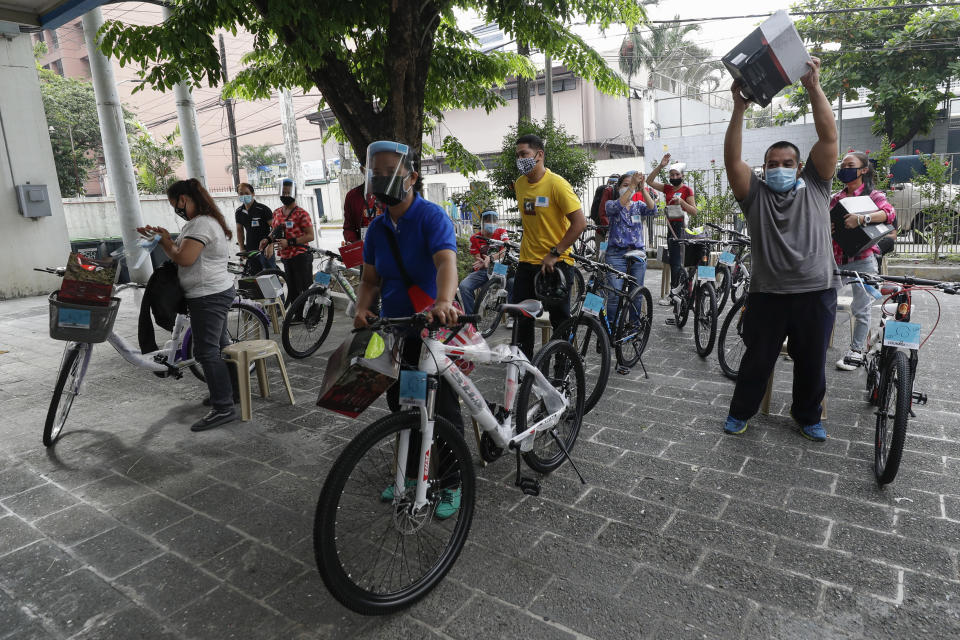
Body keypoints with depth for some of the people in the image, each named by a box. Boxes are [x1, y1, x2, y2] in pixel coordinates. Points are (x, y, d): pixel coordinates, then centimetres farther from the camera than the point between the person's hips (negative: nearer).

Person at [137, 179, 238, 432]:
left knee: (207, 351, -8)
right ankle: (231, 390, 31)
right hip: (218, 293, 11)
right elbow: (182, 252, 18)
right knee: (220, 344, 19)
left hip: (208, 297, -11)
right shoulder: (209, 221, 16)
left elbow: (184, 258, -24)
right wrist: (160, 238, 9)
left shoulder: (200, 224, -17)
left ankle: (223, 408, -4)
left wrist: (166, 241, -7)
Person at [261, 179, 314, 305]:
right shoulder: (277, 213, 11)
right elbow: (275, 230, 25)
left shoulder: (301, 214, -10)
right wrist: (267, 240, 4)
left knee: (306, 290, -5)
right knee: (292, 292, 15)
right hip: (286, 258, 7)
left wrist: (289, 242, -20)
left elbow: (310, 236, -15)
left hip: (301, 257, -7)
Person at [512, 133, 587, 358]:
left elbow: (580, 223, -18)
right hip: (527, 261, 6)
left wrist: (554, 253, -19)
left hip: (555, 263, -6)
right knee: (521, 315, 10)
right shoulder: (520, 183, 6)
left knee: (559, 318, 3)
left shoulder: (557, 184, -15)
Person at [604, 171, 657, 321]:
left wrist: (642, 188, -20)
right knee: (615, 295, -10)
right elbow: (617, 207, -21)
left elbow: (652, 209, -10)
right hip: (616, 254, -3)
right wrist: (632, 186, -28)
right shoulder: (611, 204, 4)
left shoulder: (638, 205, 12)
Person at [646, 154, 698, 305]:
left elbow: (694, 211, -9)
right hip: (670, 226, 7)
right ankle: (679, 291, 19)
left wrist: (681, 201, -23)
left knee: (676, 261, -9)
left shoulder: (687, 190, -3)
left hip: (681, 227, -7)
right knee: (673, 261, 10)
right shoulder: (668, 188, 13)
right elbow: (649, 181, 9)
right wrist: (660, 166, 1)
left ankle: (673, 295, -8)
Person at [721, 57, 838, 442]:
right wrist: (739, 109, -14)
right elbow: (732, 159, -8)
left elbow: (828, 137, -2)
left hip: (816, 293, 1)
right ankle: (741, 411, 28)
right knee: (757, 360, 9)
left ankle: (808, 416, 34)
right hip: (767, 294, -1)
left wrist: (814, 88, -8)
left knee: (812, 364, 14)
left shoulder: (815, 187, 8)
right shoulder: (755, 194, 5)